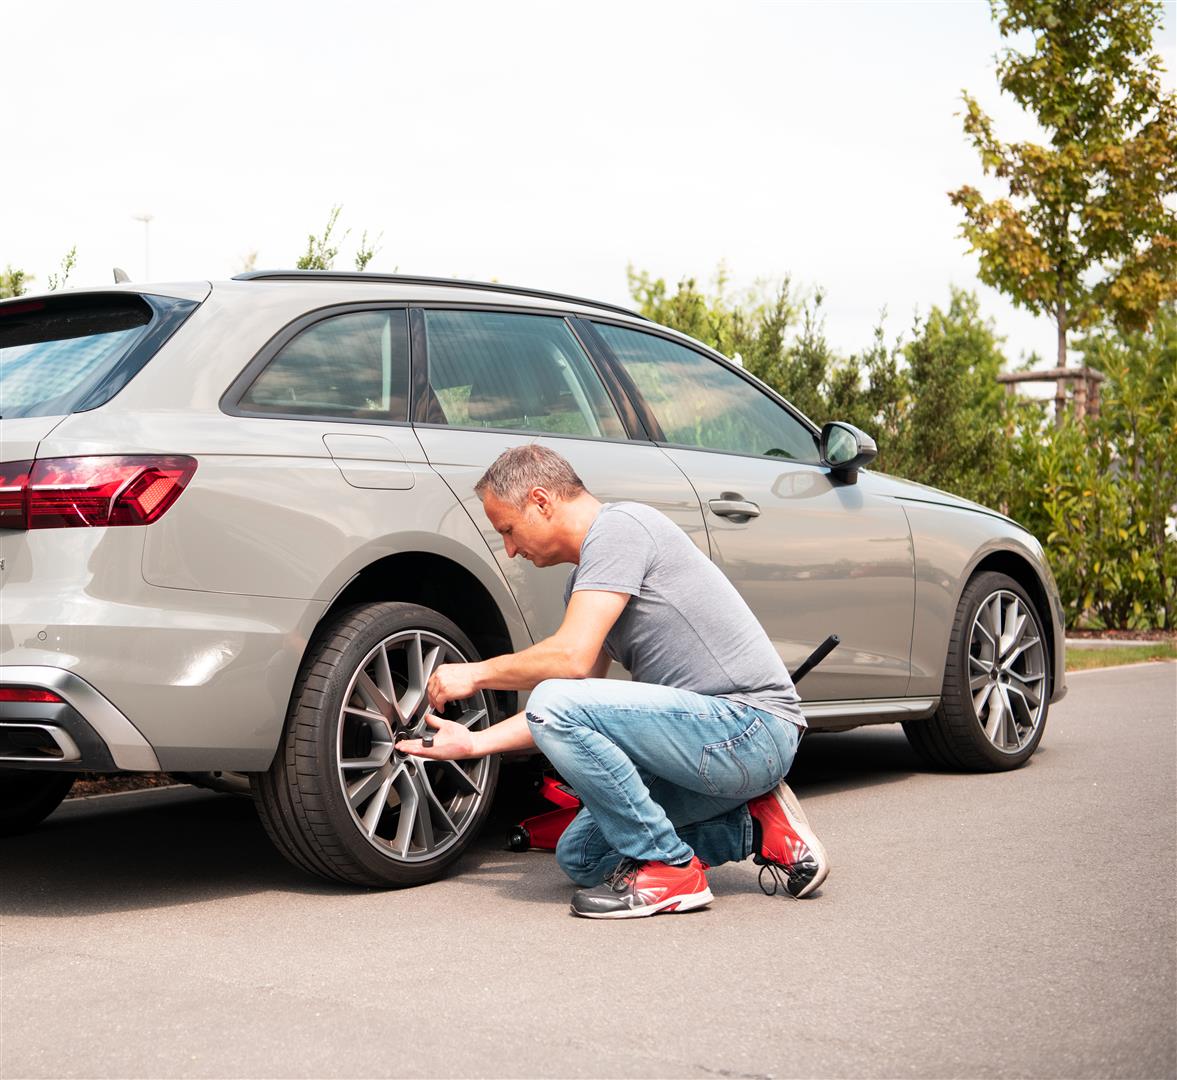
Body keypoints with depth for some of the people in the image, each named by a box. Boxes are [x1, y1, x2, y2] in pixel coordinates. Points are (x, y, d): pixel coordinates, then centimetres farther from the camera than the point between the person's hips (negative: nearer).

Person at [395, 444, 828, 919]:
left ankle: (668, 869, -13)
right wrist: (474, 743, 18)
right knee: (580, 857, 15)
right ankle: (755, 827, 11)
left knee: (557, 704, -25)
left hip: (752, 725, -11)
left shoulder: (618, 525, -12)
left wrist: (477, 674, -6)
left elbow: (572, 657, -22)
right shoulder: (583, 581, 18)